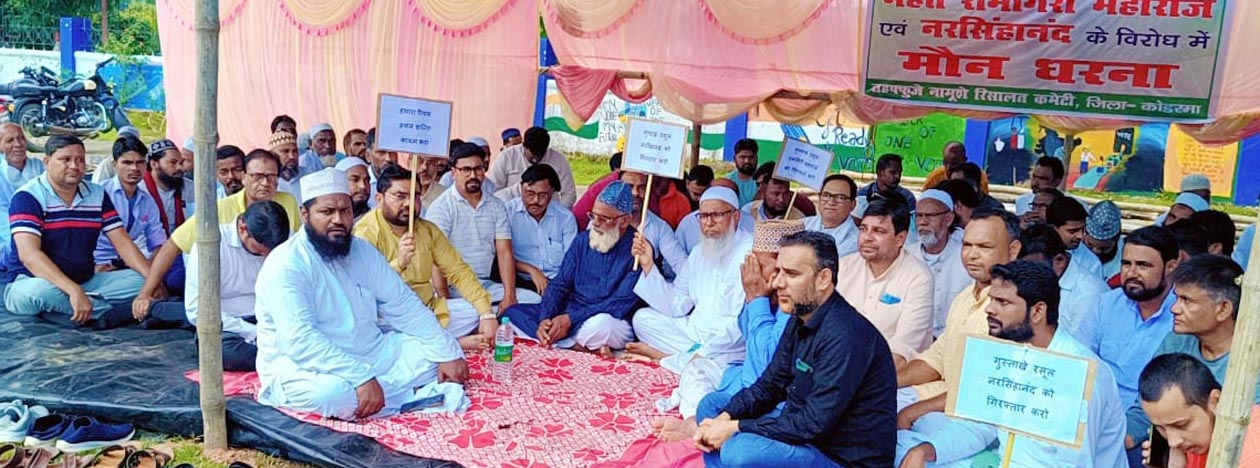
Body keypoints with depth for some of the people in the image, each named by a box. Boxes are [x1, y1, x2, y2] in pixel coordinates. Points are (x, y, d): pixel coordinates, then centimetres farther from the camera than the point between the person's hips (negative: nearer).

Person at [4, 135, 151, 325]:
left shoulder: (97, 195, 7)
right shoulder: (27, 197, -10)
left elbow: (123, 243, 4)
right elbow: (29, 254, -23)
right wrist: (74, 291, -36)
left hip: (86, 281, 5)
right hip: (32, 281, -5)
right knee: (39, 291, -39)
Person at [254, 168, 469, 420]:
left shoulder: (363, 251, 6)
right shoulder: (285, 264, -16)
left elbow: (404, 305, 6)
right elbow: (300, 341, -28)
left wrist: (448, 353, -4)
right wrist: (362, 378, -37)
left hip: (371, 355, 7)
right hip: (304, 368, -6)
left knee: (437, 351, -2)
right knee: (331, 393, -38)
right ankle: (417, 395, -16)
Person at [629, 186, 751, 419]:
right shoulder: (699, 254, 11)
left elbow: (741, 323, -22)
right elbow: (676, 306, 7)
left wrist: (701, 353, -24)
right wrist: (648, 266, -2)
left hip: (732, 345, -9)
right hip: (695, 333, 9)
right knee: (643, 318, 1)